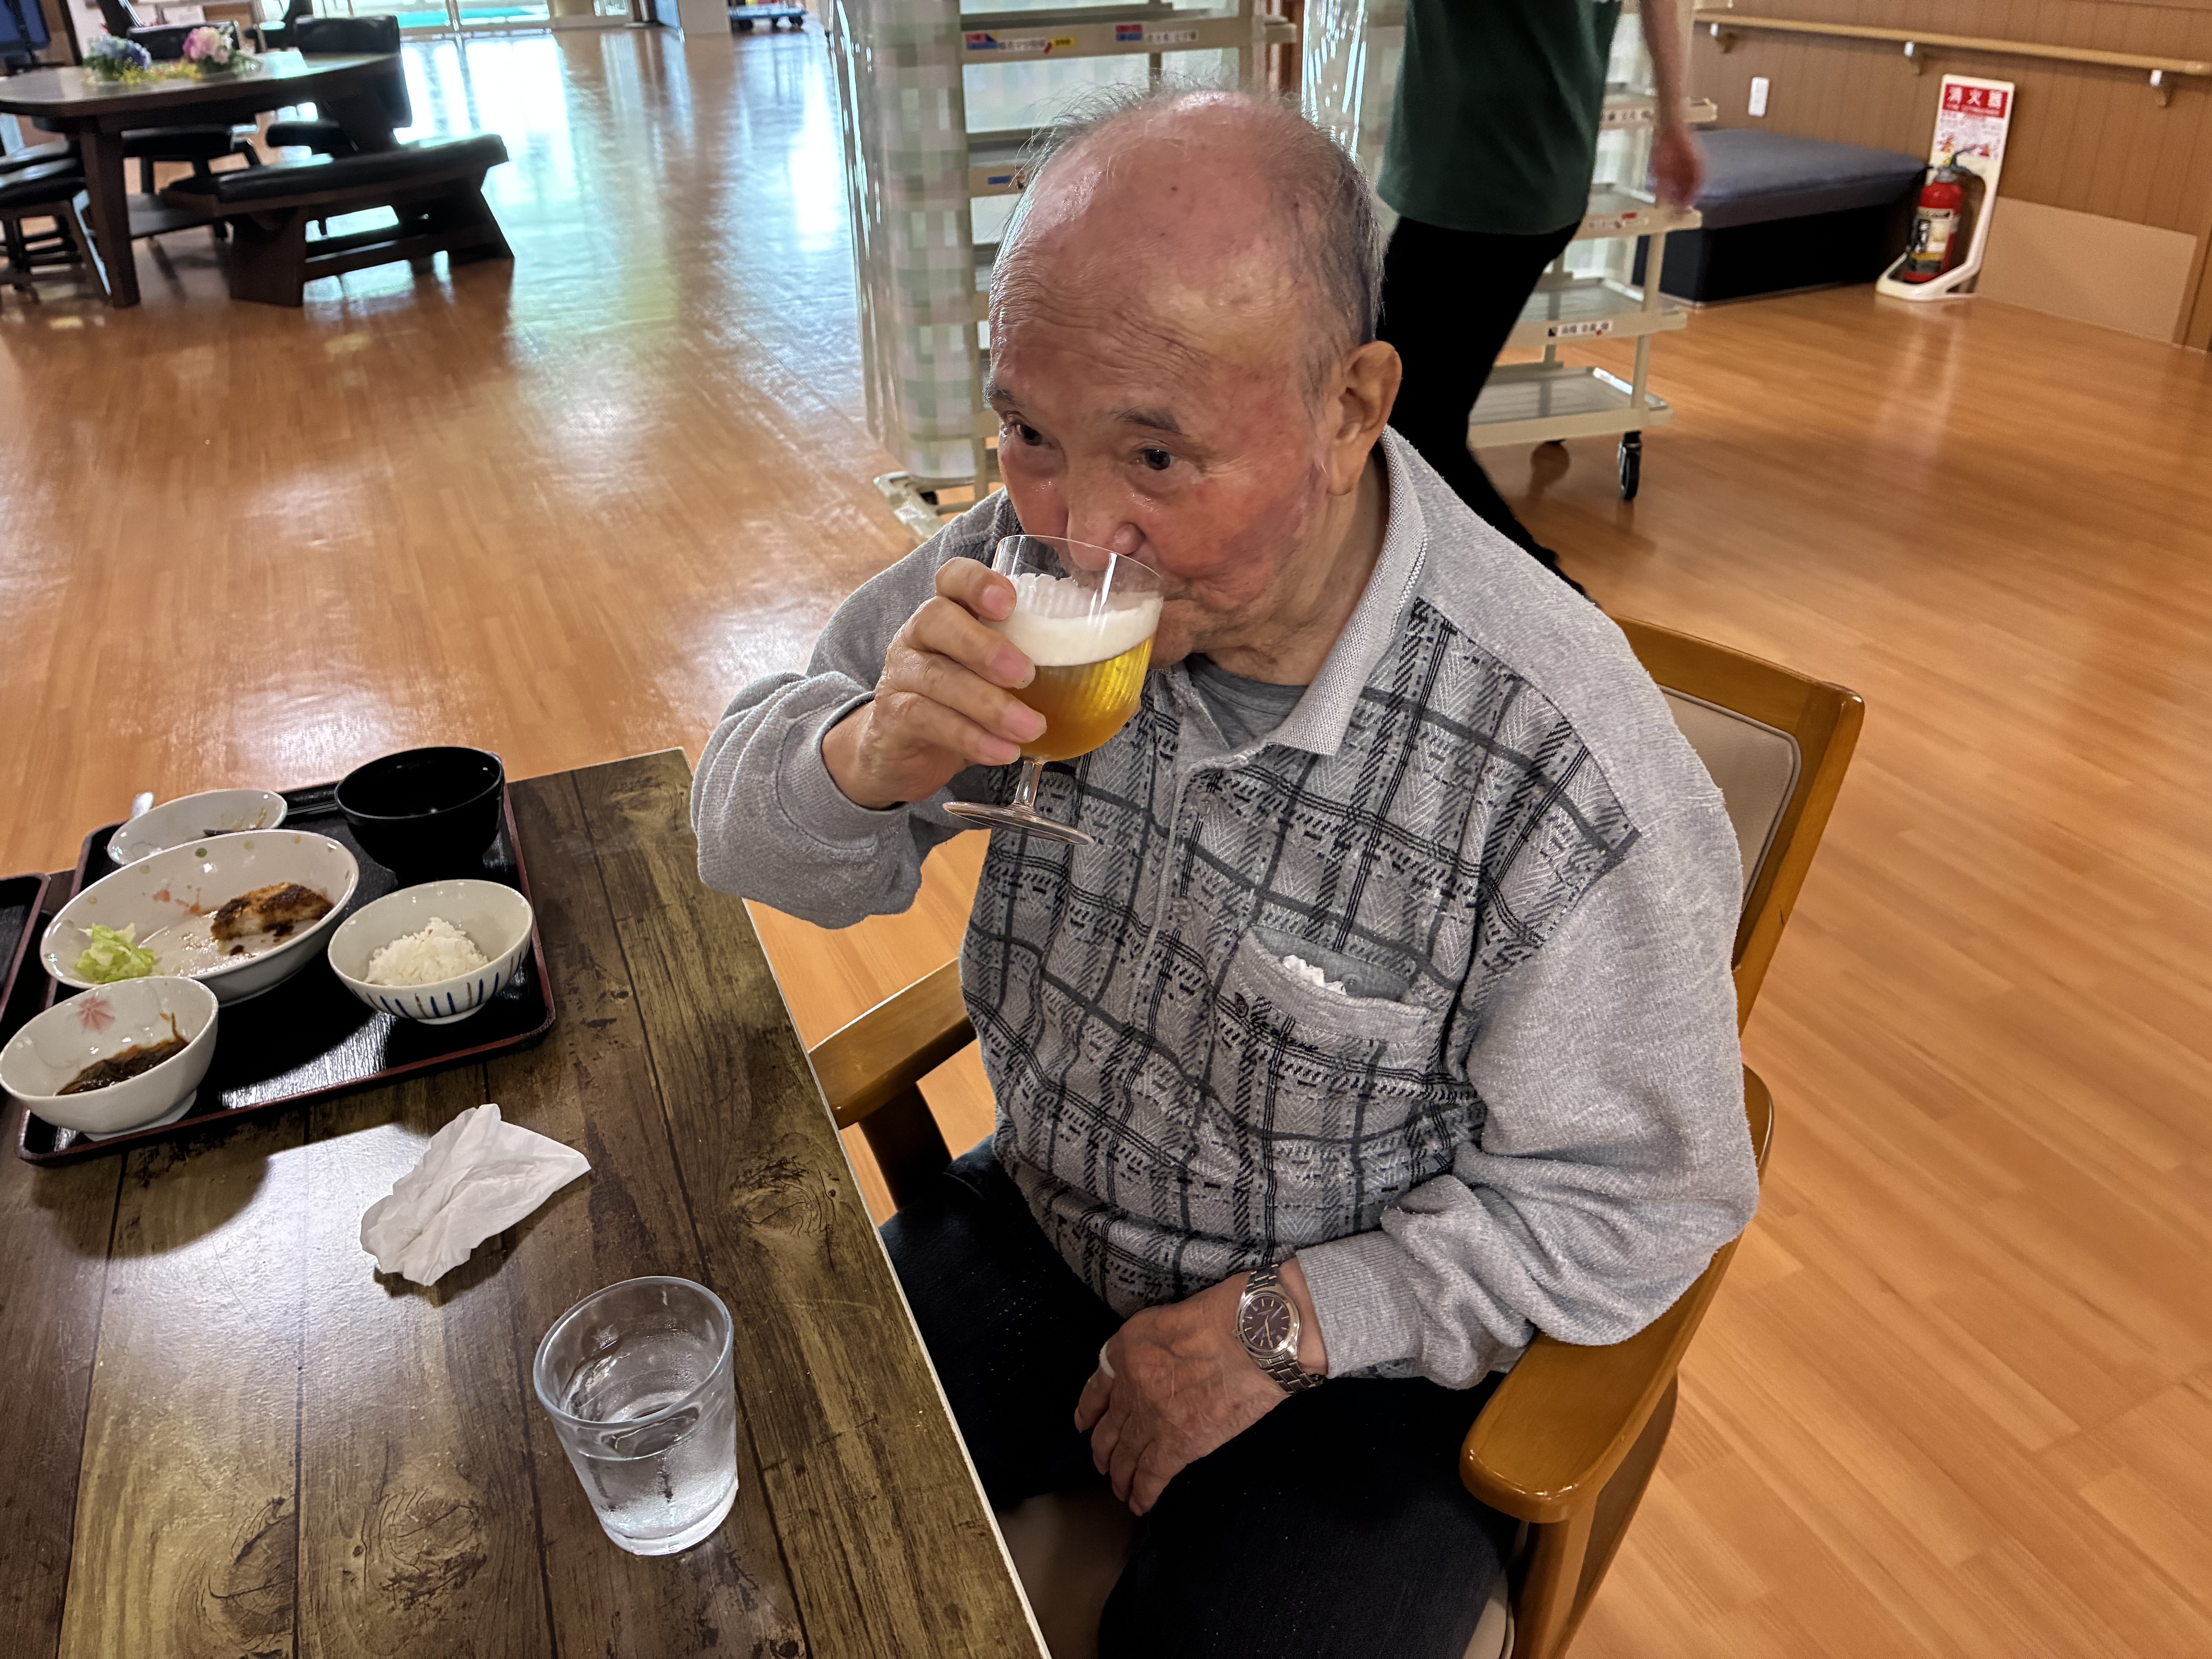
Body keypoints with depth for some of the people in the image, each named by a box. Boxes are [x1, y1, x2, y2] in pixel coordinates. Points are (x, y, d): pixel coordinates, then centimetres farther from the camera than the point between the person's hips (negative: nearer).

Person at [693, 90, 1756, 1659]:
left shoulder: (1574, 775, -28)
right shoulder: (1031, 562, -15)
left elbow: (1639, 1198, -15)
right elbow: (748, 840, -5)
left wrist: (1282, 1322, -17)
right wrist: (869, 758, -28)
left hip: (1372, 1334, -3)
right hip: (1043, 1222, 4)